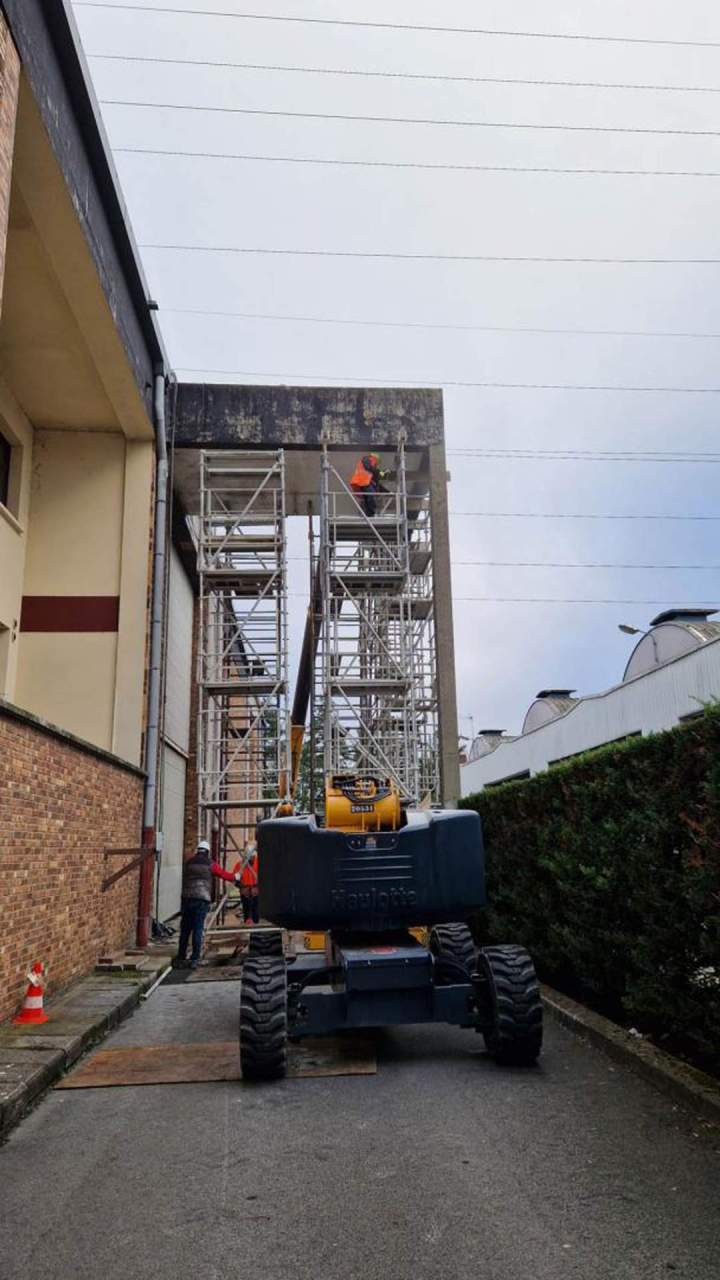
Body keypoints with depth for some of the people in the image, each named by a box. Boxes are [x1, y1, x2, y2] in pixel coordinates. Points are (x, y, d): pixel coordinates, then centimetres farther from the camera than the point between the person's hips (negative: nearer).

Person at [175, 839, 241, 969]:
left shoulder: (189, 863, 11)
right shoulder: (210, 864, 4)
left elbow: (185, 878, 19)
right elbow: (224, 874, 12)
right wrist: (235, 877, 30)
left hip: (187, 899, 3)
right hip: (202, 900, -3)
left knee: (185, 929, 11)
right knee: (198, 930, 0)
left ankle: (180, 958, 16)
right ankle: (194, 959, -2)